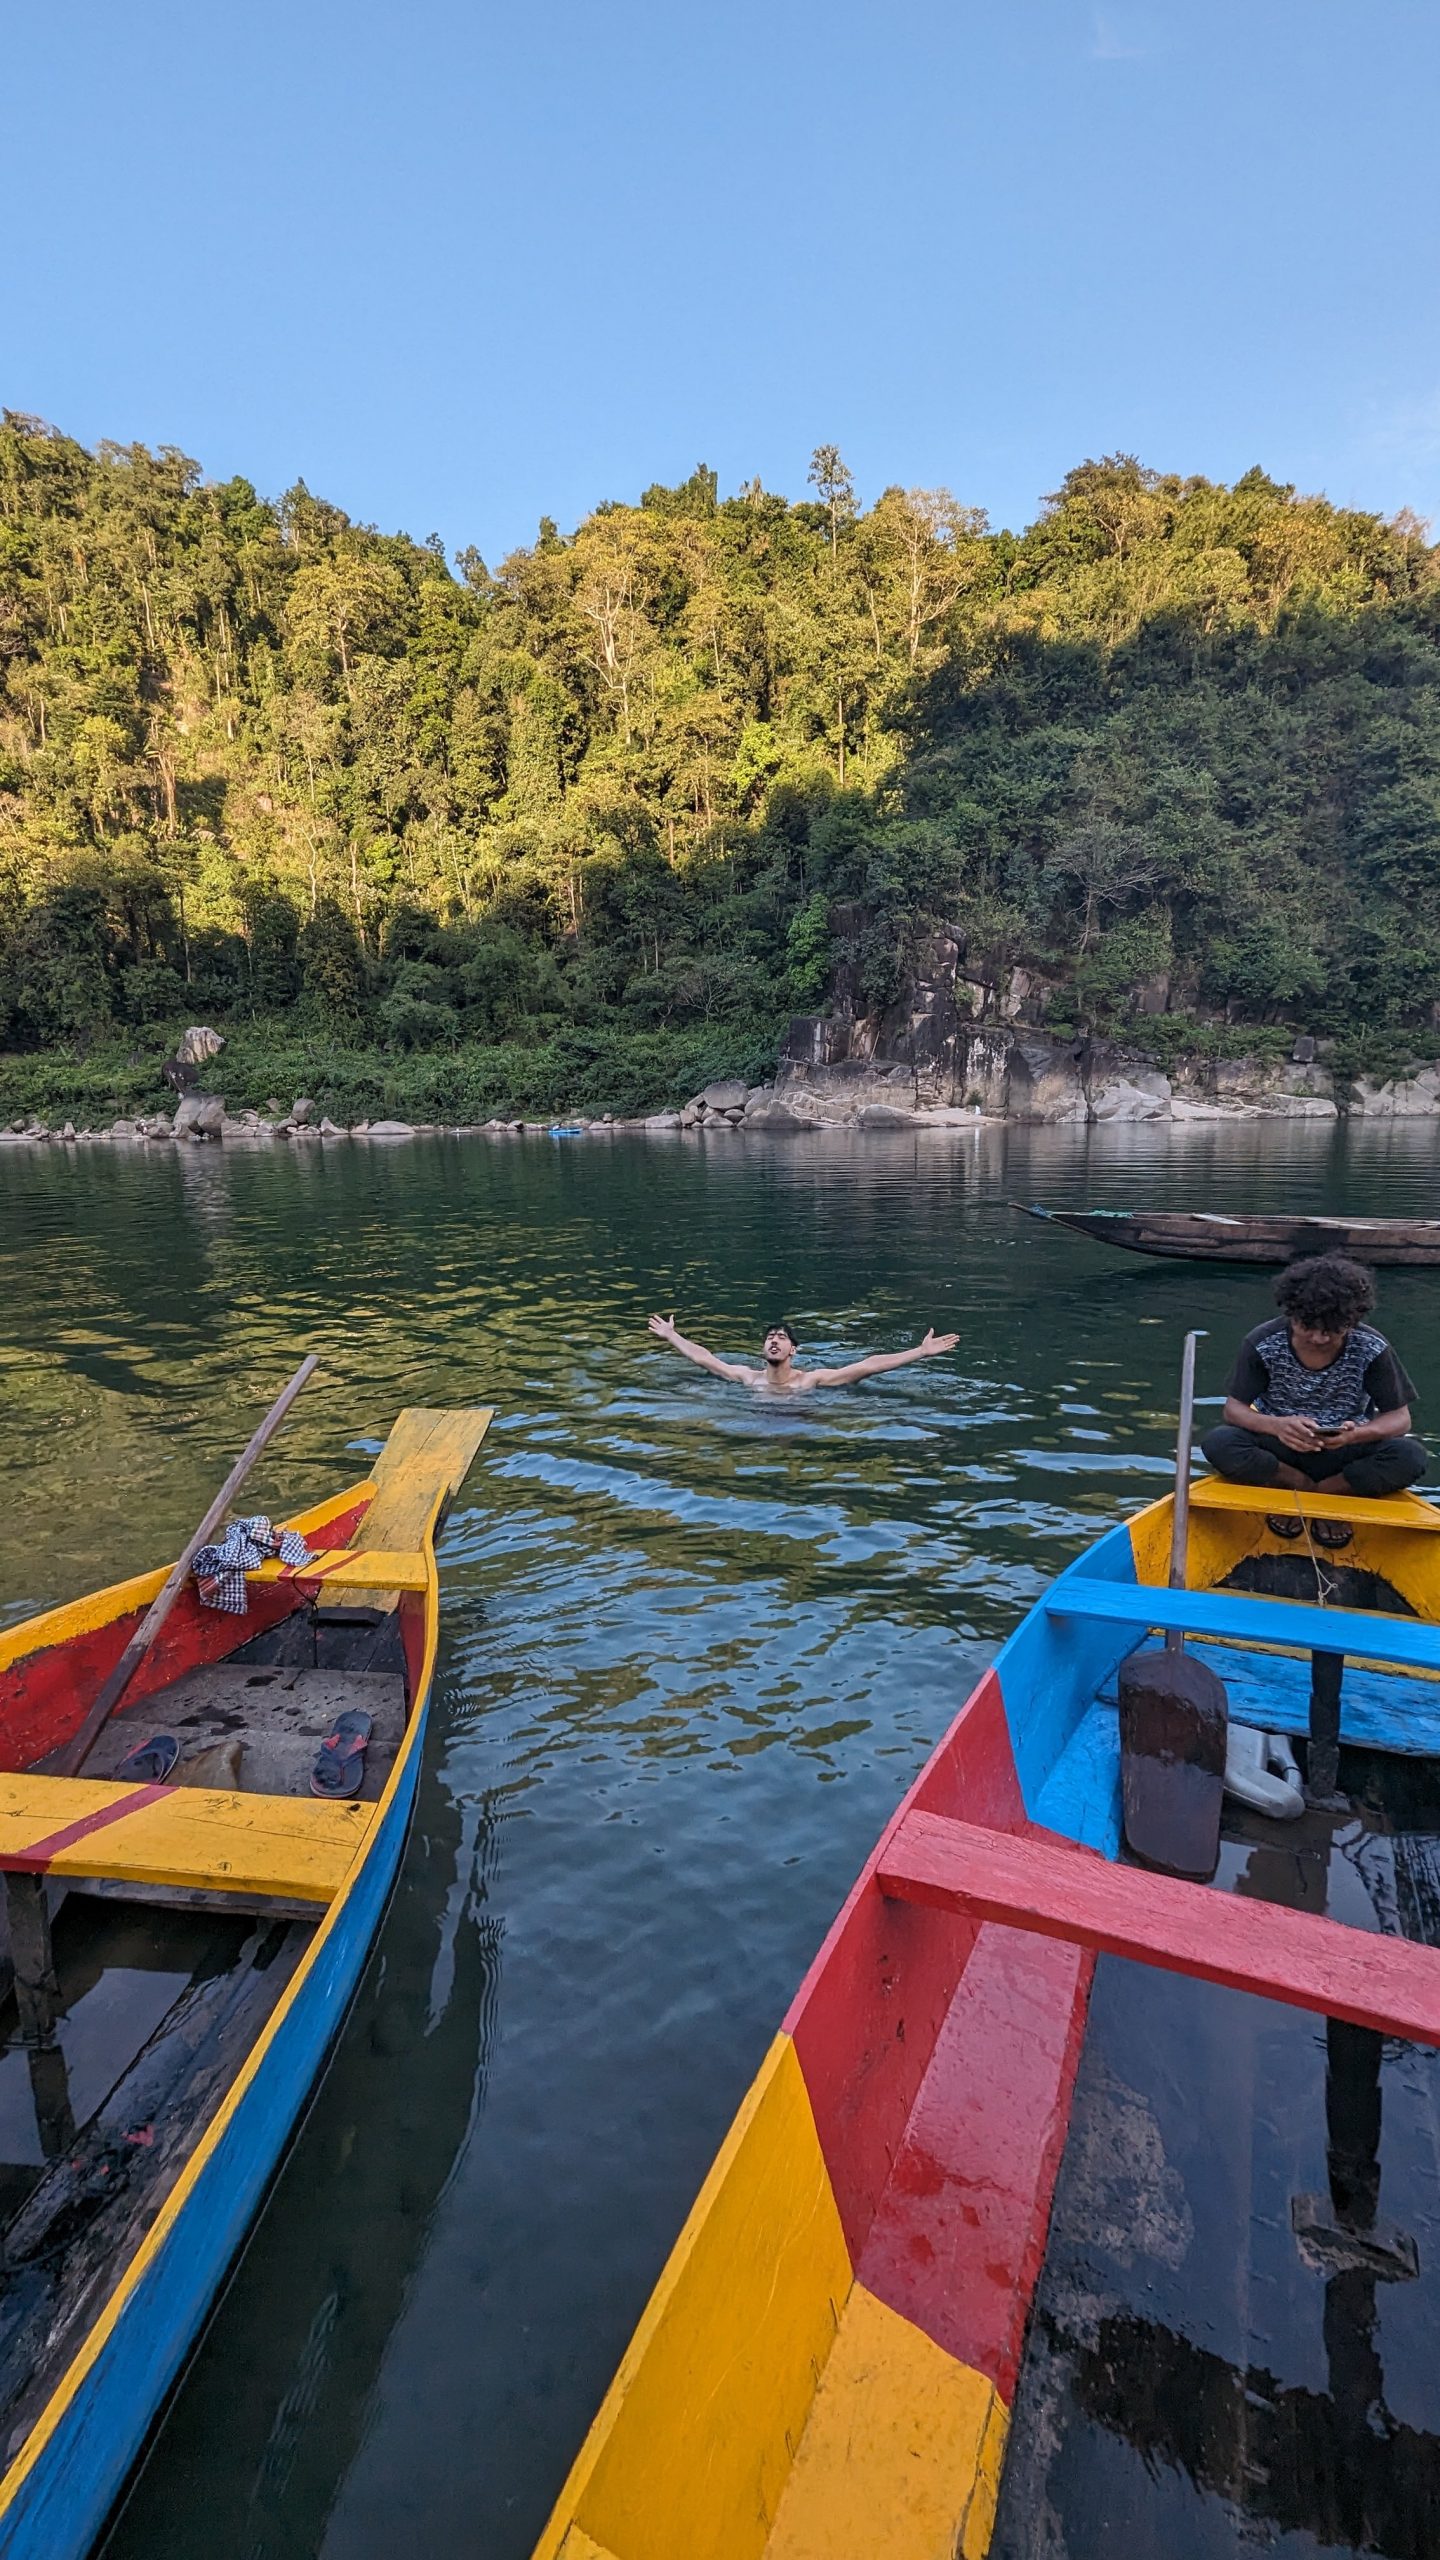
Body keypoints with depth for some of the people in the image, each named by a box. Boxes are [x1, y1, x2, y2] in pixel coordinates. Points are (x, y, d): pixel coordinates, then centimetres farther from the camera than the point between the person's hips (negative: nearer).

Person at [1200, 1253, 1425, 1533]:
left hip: (1343, 1452, 1)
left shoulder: (1371, 1349, -12)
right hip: (1278, 1448, -1)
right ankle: (1308, 1488, -11)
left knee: (1410, 1456, -29)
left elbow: (1400, 1417, -8)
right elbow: (1234, 1408, -12)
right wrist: (1276, 1425, -35)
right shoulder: (1263, 1343, -13)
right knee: (1218, 1443, -31)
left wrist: (1356, 1435, -31)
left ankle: (1308, 1495, -12)